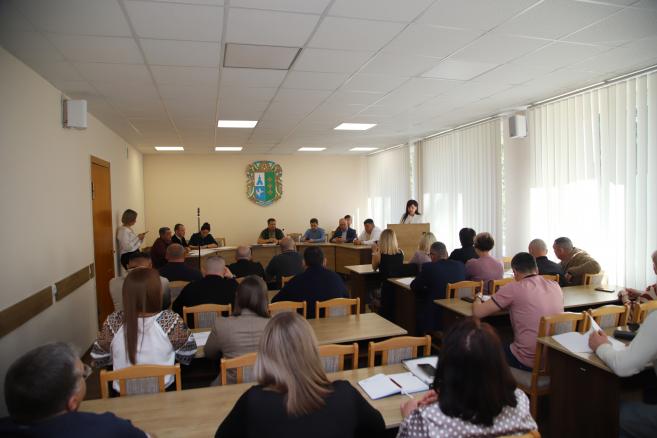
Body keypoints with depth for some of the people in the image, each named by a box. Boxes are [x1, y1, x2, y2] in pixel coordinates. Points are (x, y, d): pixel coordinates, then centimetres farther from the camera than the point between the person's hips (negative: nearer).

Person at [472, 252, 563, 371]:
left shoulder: (513, 288, -13)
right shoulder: (555, 286, 3)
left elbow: (478, 312, -11)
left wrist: (478, 297, 10)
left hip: (528, 361, -6)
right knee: (506, 345, 31)